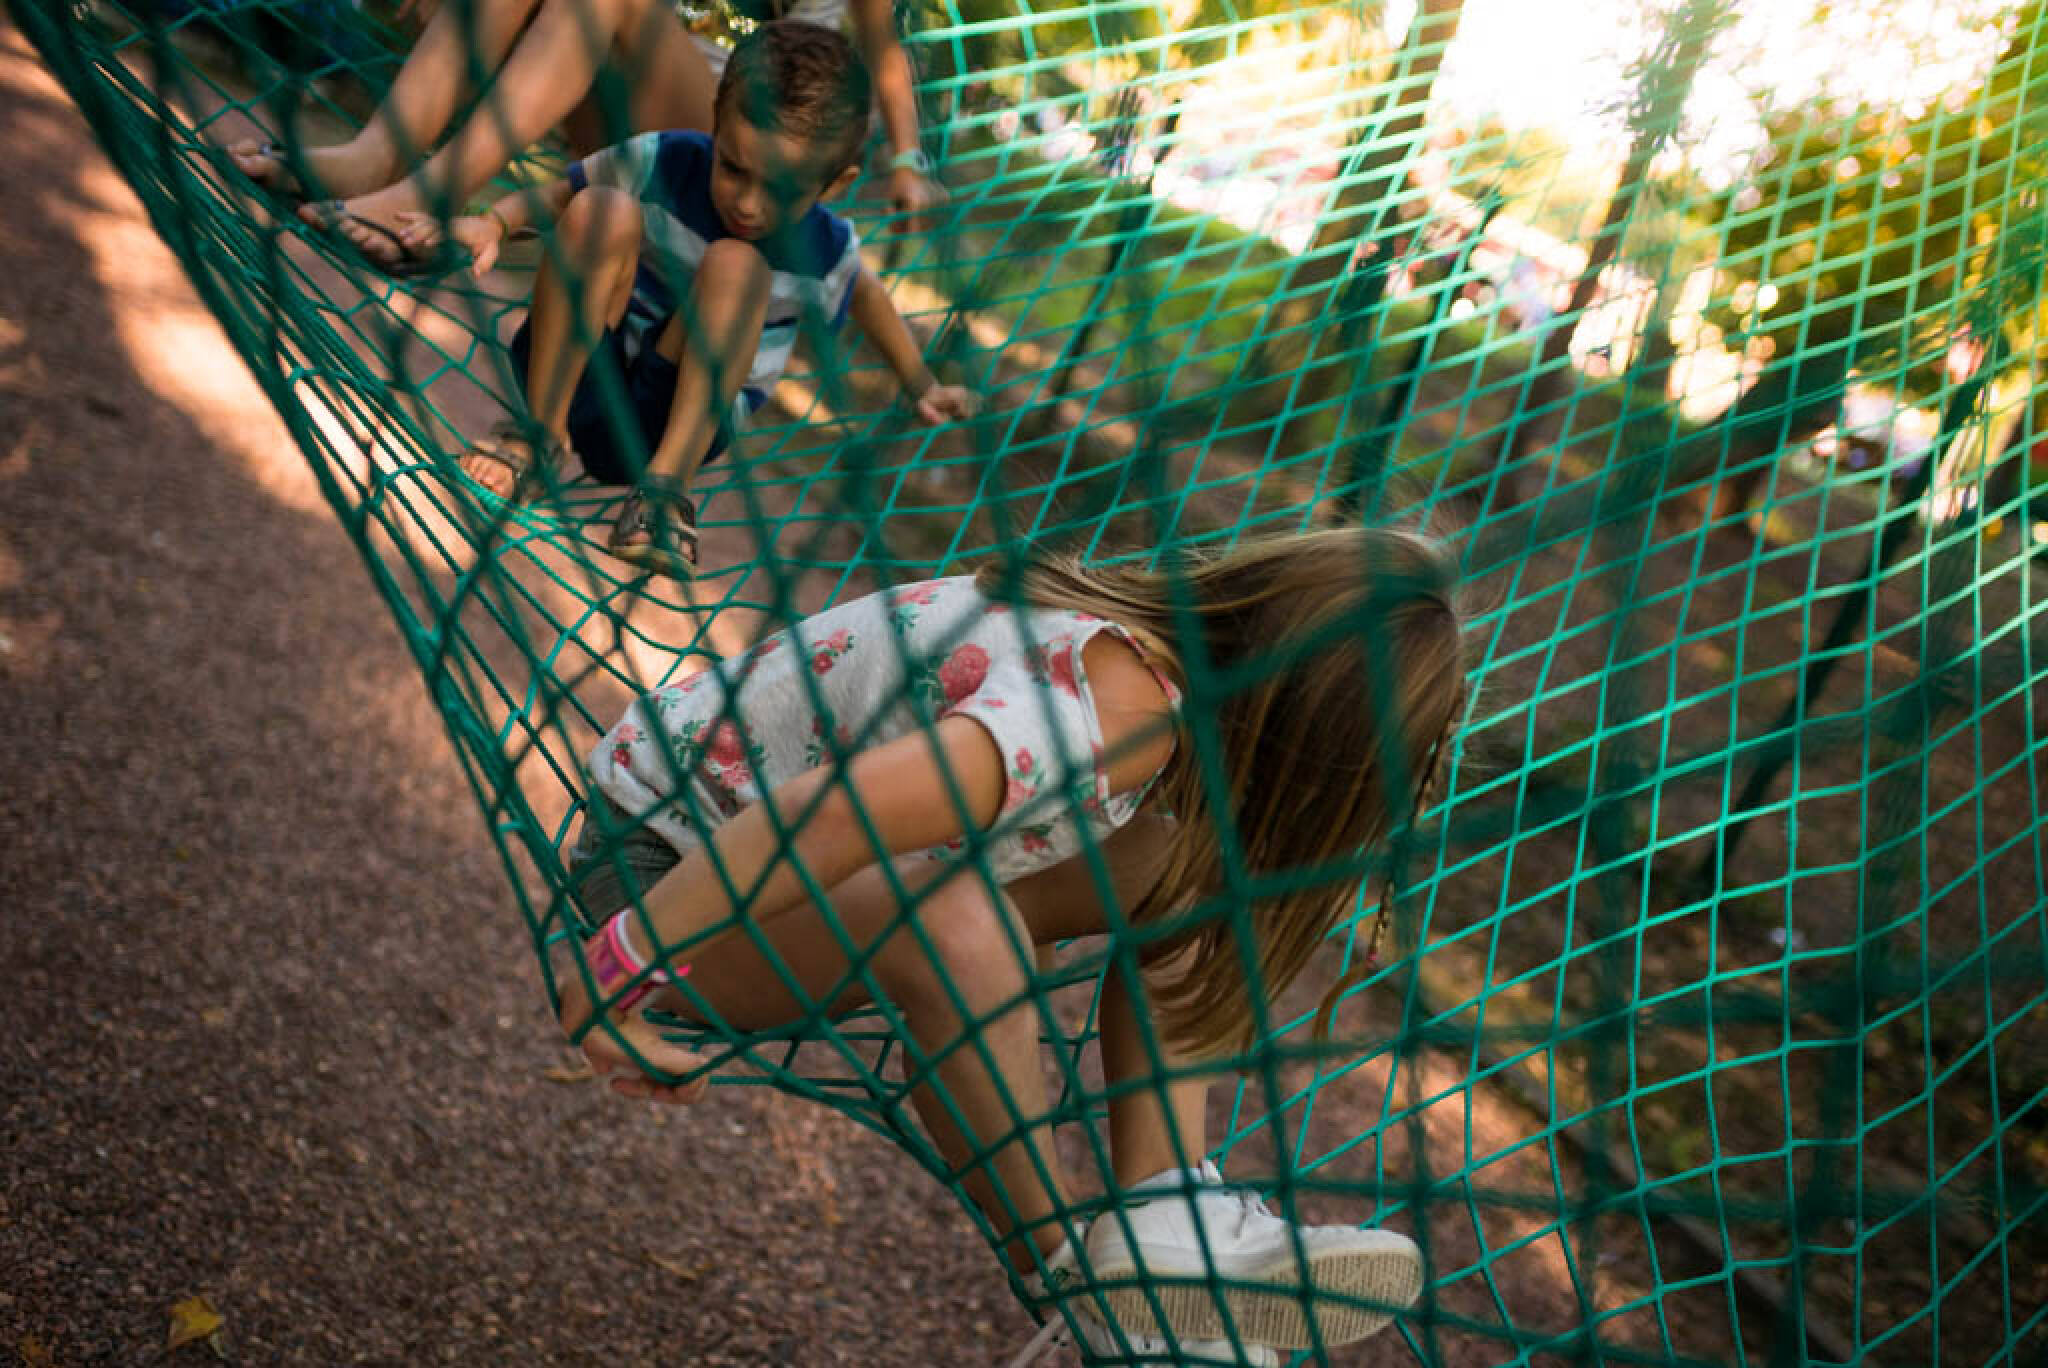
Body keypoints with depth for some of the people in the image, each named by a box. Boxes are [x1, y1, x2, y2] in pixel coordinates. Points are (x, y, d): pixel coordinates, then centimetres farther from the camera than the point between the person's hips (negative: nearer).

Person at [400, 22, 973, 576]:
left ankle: (667, 481, -31)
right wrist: (491, 223, -17)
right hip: (583, 381, 1)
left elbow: (865, 294, 13)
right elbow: (561, 191, 2)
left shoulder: (826, 250, -8)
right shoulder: (662, 162, -11)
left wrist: (919, 386, 17)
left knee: (737, 264, -27)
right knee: (602, 211, -25)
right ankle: (540, 430, -20)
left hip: (689, 418, 0)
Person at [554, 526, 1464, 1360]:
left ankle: (1162, 1221, -7)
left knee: (1181, 860, 0)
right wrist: (614, 973, -34)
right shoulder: (1115, 710, -34)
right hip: (663, 863, -8)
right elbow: (823, 816, -43)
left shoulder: (1162, 625, -7)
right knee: (953, 932, -39)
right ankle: (1066, 1274, -15)